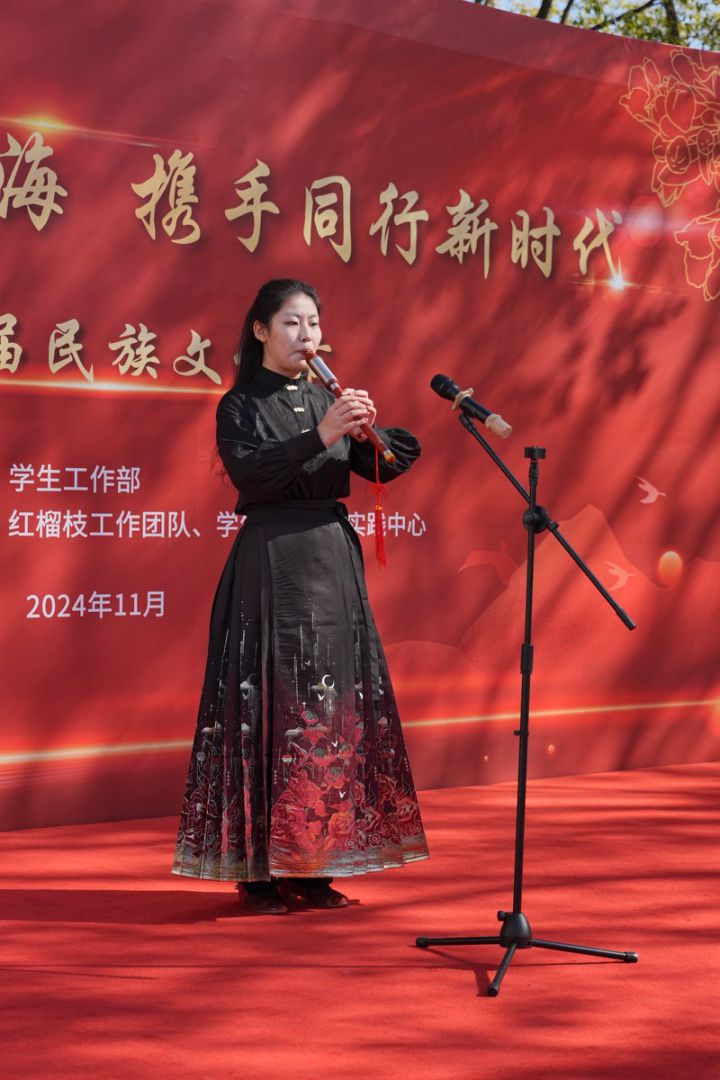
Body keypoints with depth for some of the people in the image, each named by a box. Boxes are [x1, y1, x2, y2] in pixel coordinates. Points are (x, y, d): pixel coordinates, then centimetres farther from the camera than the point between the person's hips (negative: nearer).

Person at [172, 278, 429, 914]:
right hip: (271, 564, -5)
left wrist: (365, 432, -16)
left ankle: (313, 865, 11)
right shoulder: (241, 405, 0)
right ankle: (257, 868, 1)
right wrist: (320, 436, -26)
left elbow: (387, 467, 5)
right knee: (268, 704, -6)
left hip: (332, 559, 6)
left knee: (333, 705, 4)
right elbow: (249, 473, -18)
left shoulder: (326, 400, 14)